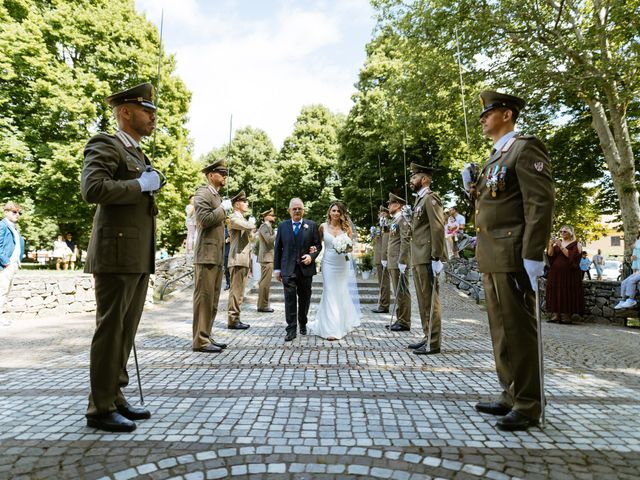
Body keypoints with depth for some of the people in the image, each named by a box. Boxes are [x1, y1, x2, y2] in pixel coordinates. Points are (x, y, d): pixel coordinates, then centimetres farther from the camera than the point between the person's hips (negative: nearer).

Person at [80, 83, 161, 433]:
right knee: (110, 331, -2)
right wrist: (142, 185, -13)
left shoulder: (137, 154, 23)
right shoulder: (105, 145, -5)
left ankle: (115, 397, 24)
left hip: (138, 258, 9)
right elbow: (92, 189, -22)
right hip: (116, 254, -9)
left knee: (126, 331, 12)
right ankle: (100, 408, 10)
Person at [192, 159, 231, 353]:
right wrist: (223, 208, -10)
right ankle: (200, 341, -1)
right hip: (206, 255, -9)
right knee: (204, 298, -7)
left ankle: (206, 337, 18)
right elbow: (205, 219, -20)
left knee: (212, 300, 11)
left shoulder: (217, 197, 23)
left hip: (217, 256, 9)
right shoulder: (203, 193, -6)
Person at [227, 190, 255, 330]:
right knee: (236, 291, -8)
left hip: (244, 261, 10)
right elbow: (248, 226, -26)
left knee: (239, 292, 12)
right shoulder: (234, 218, -9)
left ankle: (236, 319, 18)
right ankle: (232, 320, -4)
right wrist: (252, 220, -6)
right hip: (237, 260, -10)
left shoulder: (242, 219, 23)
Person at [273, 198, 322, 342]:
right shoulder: (282, 226, 7)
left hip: (306, 268, 1)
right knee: (290, 299, -4)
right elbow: (277, 248, 7)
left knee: (304, 298, 12)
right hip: (288, 269, 0)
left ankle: (303, 324, 31)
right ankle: (291, 329, 1)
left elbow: (318, 245, 6)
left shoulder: (312, 225, 5)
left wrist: (312, 256, -13)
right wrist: (277, 268, 3)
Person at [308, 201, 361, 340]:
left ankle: (342, 323, 28)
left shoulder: (346, 227, 2)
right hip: (328, 263, -1)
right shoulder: (323, 226, 1)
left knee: (342, 292, 8)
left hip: (343, 264, 1)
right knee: (330, 293, -3)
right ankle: (331, 329, 1)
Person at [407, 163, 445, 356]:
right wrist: (411, 259, 17)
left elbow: (438, 228, -16)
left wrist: (436, 258, -20)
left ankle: (433, 343, 4)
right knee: (423, 300, 13)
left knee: (430, 300, -4)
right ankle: (427, 337, 22)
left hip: (427, 259, -9)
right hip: (418, 259, 9)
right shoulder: (419, 200, 21)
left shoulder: (430, 198, -7)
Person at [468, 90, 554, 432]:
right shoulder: (494, 159, 22)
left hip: (512, 257, -9)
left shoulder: (525, 148, -5)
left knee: (519, 331, -2)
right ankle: (511, 397, 24)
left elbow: (541, 203, -15)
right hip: (491, 259, 9)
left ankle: (528, 406, 10)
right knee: (501, 331, 13)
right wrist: (472, 189, 7)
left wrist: (532, 258, -20)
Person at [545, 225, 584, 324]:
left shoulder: (575, 244, 3)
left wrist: (561, 246, -17)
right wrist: (551, 244, -11)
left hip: (568, 273, -4)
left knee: (566, 294, -8)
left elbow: (571, 256, -13)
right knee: (555, 293, -1)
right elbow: (550, 255, 4)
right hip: (555, 272, 4)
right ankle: (555, 316, 0)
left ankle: (566, 317, -5)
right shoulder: (557, 243, 16)